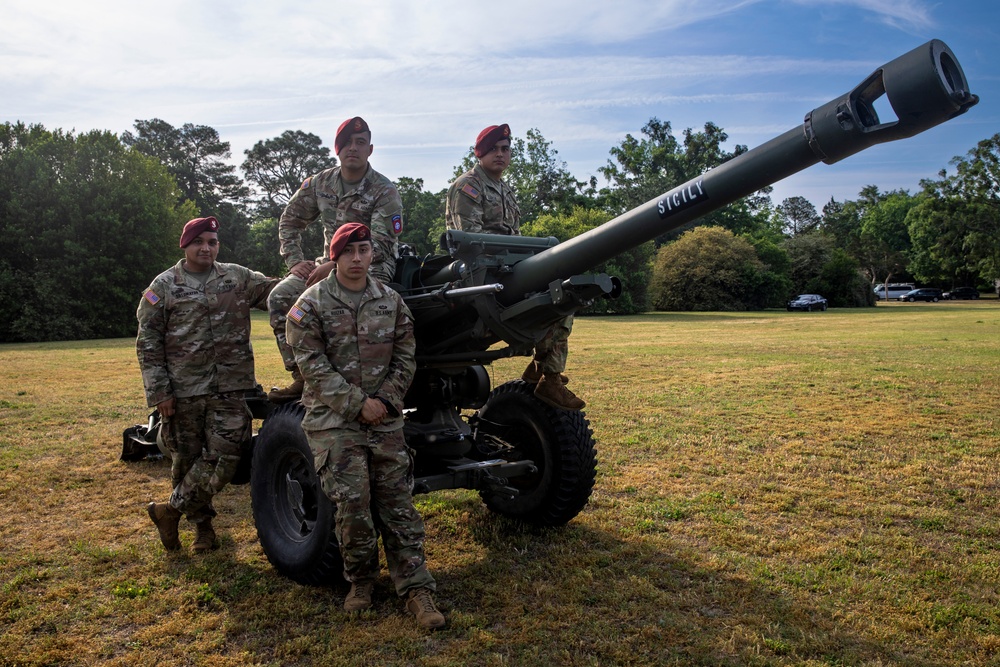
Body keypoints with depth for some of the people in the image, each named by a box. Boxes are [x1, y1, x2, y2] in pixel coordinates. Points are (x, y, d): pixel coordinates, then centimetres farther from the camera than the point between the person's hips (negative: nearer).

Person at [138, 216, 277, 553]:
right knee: (186, 460, 8)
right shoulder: (164, 286, 3)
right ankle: (202, 523, 28)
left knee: (224, 458, -5)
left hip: (231, 389, 1)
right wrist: (159, 392, -6)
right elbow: (147, 344, 1)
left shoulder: (238, 278, 7)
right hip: (183, 391, -1)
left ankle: (171, 510, 14)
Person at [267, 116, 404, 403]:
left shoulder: (384, 191, -9)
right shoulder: (320, 183, 8)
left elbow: (380, 245, -18)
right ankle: (301, 376, -11)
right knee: (280, 297, -16)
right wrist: (295, 261, 2)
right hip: (330, 261, 6)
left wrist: (335, 266, -24)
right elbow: (290, 221, 17)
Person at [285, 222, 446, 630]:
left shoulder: (391, 302, 8)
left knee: (397, 501, 2)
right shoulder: (311, 305, -3)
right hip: (333, 418, -2)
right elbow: (312, 365, -9)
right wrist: (358, 403, -14)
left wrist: (386, 400, -7)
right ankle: (360, 580, 18)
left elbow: (405, 358, 8)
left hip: (385, 417, 3)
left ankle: (415, 588, 8)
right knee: (352, 502, -5)